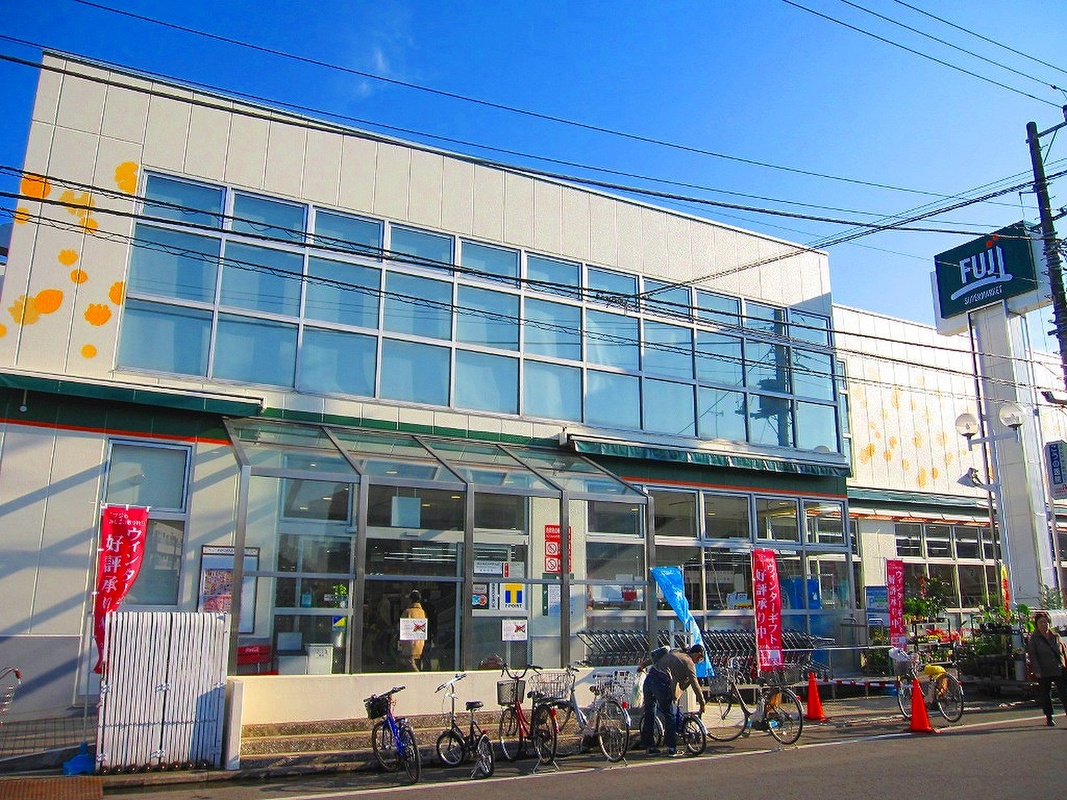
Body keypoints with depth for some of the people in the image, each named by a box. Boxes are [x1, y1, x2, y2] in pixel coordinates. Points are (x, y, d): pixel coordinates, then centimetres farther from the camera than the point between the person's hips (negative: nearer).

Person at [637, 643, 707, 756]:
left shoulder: (675, 652, 23)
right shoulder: (689, 663, 3)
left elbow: (653, 657, 28)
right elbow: (695, 685, 0)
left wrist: (642, 665, 41)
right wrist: (702, 703, 8)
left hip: (649, 679, 8)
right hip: (662, 684, -8)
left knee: (649, 715, 15)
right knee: (671, 716, 7)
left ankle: (650, 747, 22)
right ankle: (672, 749, 10)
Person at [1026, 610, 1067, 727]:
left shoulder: (1055, 636, 7)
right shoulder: (1033, 638, -2)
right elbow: (1032, 655, -5)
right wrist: (1037, 671, -12)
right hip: (1044, 673, -2)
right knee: (1045, 695, 8)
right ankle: (1049, 717, 21)